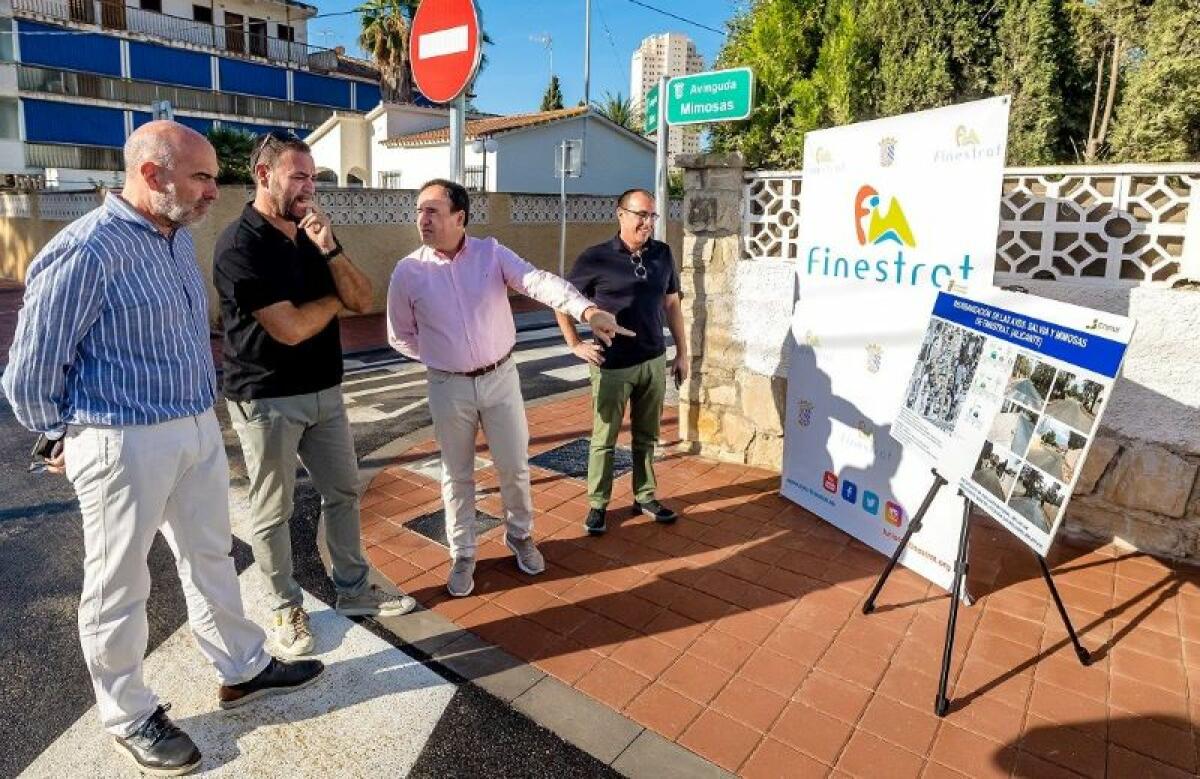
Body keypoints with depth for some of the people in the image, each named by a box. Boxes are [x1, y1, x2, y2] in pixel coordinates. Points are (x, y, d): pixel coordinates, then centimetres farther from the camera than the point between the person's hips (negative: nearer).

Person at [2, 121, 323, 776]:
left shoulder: (179, 237, 6)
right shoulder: (85, 251, -19)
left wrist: (199, 414, 17)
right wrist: (73, 439, 3)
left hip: (199, 429, 8)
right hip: (125, 444, -7)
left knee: (210, 556, 20)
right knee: (119, 584, 11)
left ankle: (243, 669, 38)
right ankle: (128, 716, 31)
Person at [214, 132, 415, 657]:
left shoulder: (311, 236, 7)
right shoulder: (239, 245, -15)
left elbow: (363, 301, 1)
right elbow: (290, 327, -23)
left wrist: (331, 250, -14)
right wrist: (336, 297, -5)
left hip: (324, 391, 7)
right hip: (267, 400, -7)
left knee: (343, 493, 15)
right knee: (272, 511, 9)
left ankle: (353, 589, 31)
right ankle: (286, 608, 27)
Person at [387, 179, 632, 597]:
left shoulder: (492, 253, -7)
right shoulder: (408, 271, -6)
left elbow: (540, 282, -24)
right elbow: (400, 335, 6)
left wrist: (588, 311, -39)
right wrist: (438, 357, 2)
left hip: (500, 378, 0)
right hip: (449, 387, 0)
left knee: (515, 466, 10)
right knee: (457, 476, 12)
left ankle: (519, 535, 37)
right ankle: (462, 555, 31)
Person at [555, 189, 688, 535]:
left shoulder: (663, 254, 3)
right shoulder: (596, 257, -9)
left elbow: (672, 304, 12)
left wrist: (682, 352, 12)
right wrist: (575, 344, -4)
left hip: (654, 362, 4)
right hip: (612, 365, -4)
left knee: (646, 436, 15)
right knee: (604, 438, 7)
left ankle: (645, 497, 31)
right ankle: (597, 504, 21)